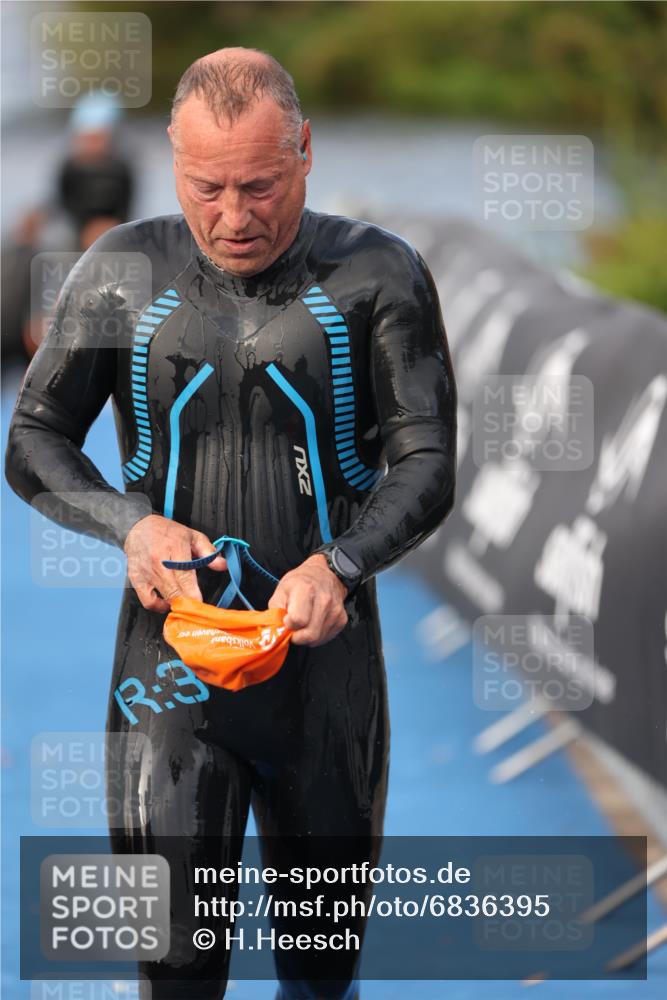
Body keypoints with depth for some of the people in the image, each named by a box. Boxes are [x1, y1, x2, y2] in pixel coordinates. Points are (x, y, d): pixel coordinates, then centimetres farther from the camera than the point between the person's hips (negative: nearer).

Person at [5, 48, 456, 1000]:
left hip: (326, 655, 0)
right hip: (174, 644, 0)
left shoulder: (376, 273, -3)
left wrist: (339, 564, -21)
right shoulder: (127, 270, 1)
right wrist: (131, 524, -13)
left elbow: (426, 464, -2)